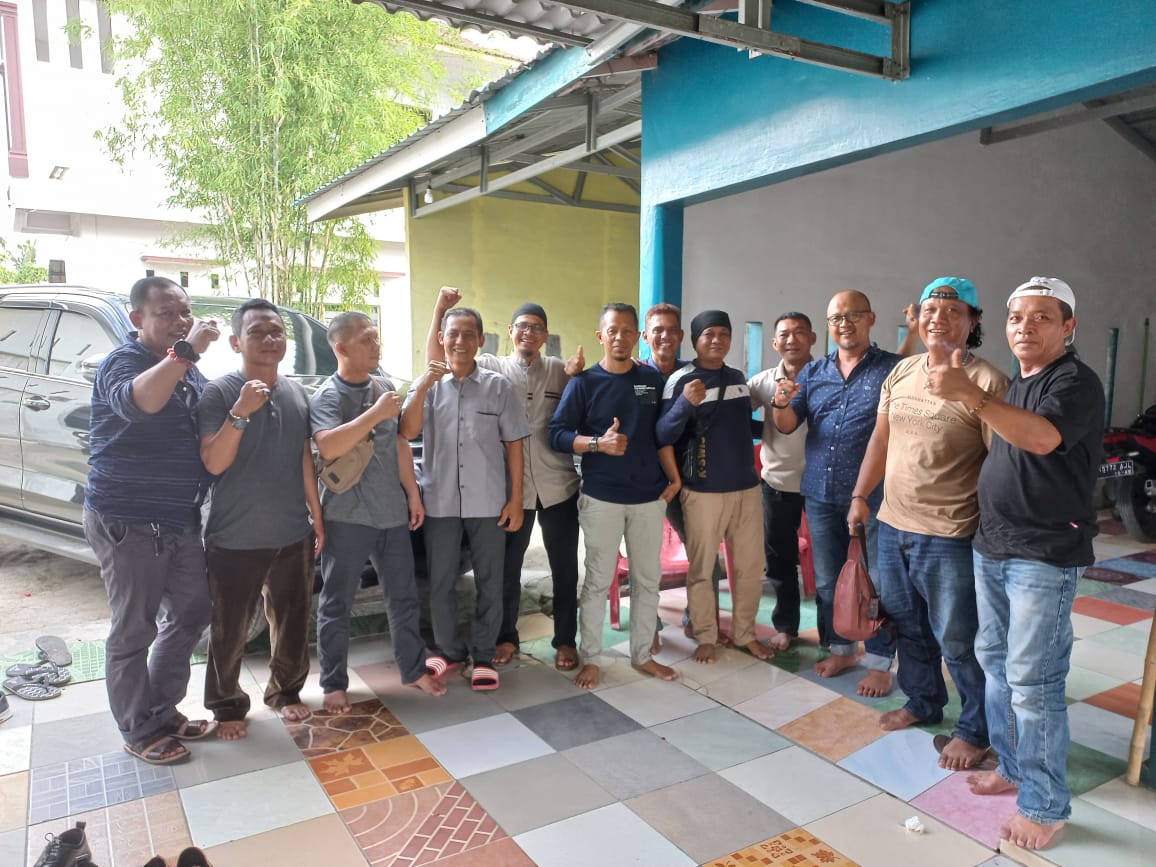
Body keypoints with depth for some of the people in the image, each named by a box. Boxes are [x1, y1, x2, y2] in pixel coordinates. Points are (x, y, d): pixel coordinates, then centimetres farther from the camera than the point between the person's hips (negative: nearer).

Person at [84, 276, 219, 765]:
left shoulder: (186, 369, 12)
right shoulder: (123, 362, -13)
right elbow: (137, 402, -38)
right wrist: (186, 351, -38)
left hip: (181, 520, 8)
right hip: (127, 522, -8)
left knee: (190, 615, 15)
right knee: (134, 630, 4)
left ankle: (164, 712, 31)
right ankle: (139, 732, 19)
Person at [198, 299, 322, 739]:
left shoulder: (296, 392, 5)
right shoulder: (219, 392, -10)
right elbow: (213, 464, -17)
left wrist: (317, 517, 13)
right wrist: (240, 413, -30)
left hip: (293, 536, 4)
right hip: (234, 540, -4)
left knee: (292, 622, 16)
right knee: (229, 631, 9)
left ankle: (286, 691, 35)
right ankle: (227, 705, 29)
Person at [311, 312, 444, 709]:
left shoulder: (385, 387, 9)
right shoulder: (326, 396, -10)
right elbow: (328, 447, -28)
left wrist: (412, 493, 13)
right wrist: (376, 413, -27)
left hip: (392, 512, 6)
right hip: (347, 516, -5)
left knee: (404, 598, 13)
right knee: (336, 604, 6)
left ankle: (414, 670, 27)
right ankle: (334, 684, 19)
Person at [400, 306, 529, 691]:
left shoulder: (498, 386, -1)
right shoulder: (429, 384, 3)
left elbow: (513, 444, 1)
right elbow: (408, 432, -10)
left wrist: (516, 498, -3)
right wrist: (423, 385, -20)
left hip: (488, 502, -1)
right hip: (440, 502, 1)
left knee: (489, 584, 7)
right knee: (440, 584, 12)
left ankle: (483, 656, 23)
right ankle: (449, 649, 30)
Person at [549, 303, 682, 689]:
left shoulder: (653, 380, 6)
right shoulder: (584, 382, -3)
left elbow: (662, 436, 10)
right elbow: (557, 434, -7)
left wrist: (674, 478, 1)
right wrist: (598, 443, -21)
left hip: (649, 497, 3)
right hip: (601, 499, -3)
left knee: (648, 579, 11)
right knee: (597, 581, 5)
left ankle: (642, 654, 26)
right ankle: (590, 658, 18)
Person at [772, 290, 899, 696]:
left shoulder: (893, 369, -3)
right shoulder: (813, 372, 10)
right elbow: (787, 426, 5)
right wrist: (781, 403, -17)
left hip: (873, 496, -4)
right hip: (820, 495, 4)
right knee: (828, 581, 15)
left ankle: (879, 662, 20)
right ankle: (841, 649, 32)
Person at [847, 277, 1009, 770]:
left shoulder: (987, 382, -13)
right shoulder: (901, 373, 8)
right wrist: (860, 496, 14)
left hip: (948, 536, -6)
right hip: (892, 525, 7)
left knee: (957, 640, 7)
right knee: (908, 627, 21)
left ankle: (975, 729, 27)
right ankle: (923, 702, 42)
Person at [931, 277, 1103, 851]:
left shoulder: (1076, 381, -11)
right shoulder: (1016, 384, 16)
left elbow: (1043, 437, -33)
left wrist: (971, 394, -40)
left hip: (1044, 557, -8)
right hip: (991, 547, 9)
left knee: (1032, 682, -5)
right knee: (995, 663, 15)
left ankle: (1045, 806, 9)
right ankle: (1013, 767, 31)